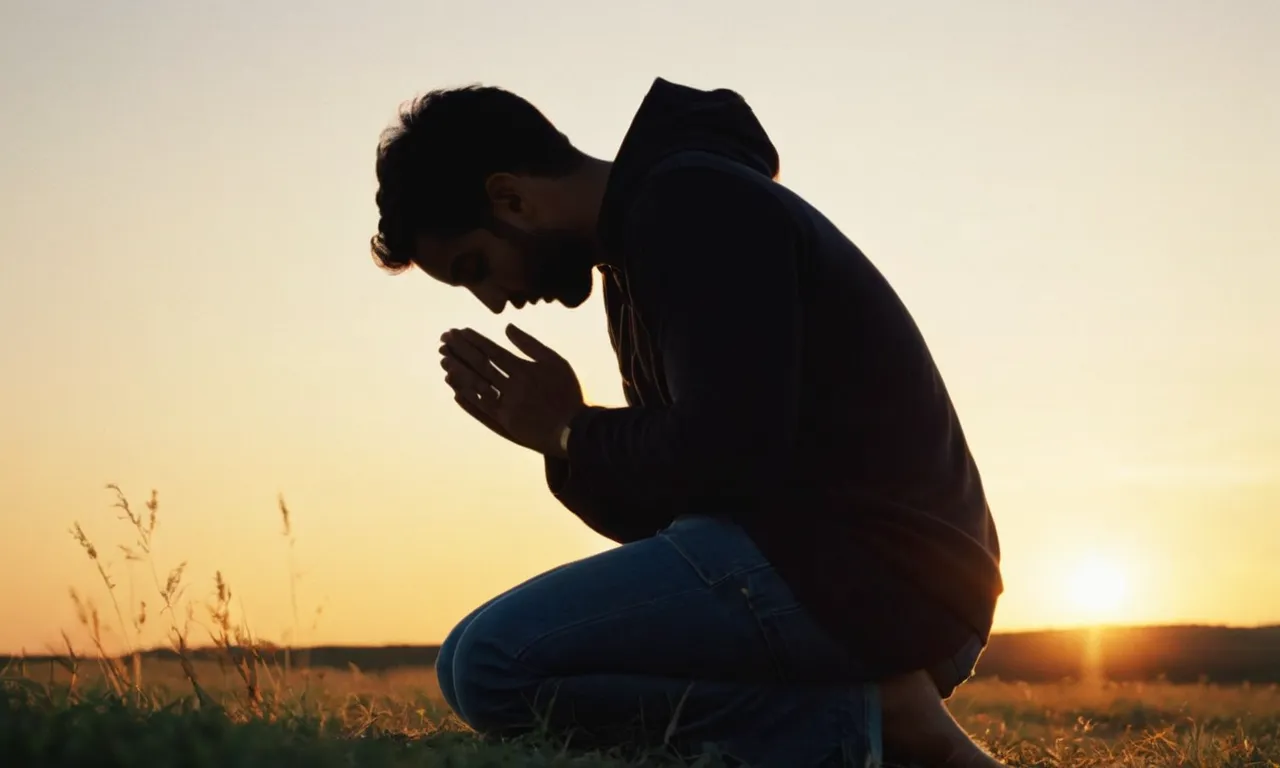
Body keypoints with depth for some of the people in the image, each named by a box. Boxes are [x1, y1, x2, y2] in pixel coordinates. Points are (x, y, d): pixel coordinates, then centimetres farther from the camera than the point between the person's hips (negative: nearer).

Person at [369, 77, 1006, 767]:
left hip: (862, 571, -11)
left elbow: (727, 452, -20)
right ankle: (871, 712, 6)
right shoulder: (643, 250, 22)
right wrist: (568, 442, 3)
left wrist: (574, 435, -3)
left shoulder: (690, 206, -9)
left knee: (490, 665, -18)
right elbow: (665, 512, 20)